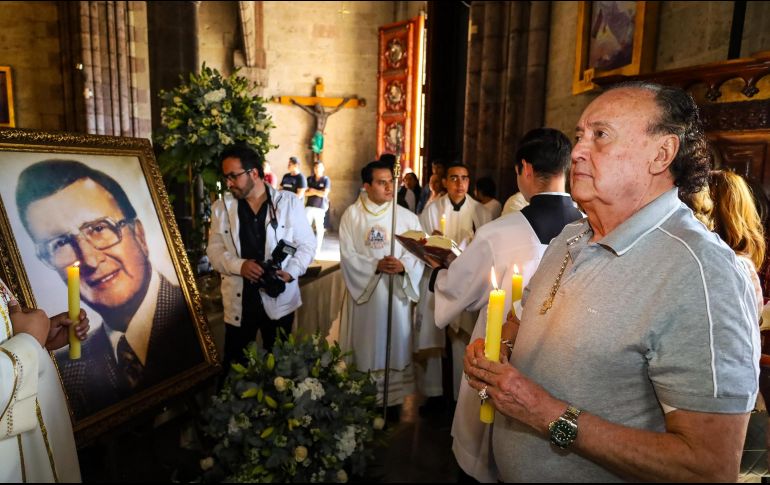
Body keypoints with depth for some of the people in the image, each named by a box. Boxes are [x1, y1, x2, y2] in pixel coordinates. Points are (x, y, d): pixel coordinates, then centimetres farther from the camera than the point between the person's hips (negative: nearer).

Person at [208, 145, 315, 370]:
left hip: (280, 298, -1)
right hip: (239, 300, 1)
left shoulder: (289, 202, -2)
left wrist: (291, 271, -16)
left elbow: (307, 244, 1)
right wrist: (239, 265, -16)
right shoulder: (221, 207, 3)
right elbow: (214, 250, 3)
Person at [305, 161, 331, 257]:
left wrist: (313, 190, -2)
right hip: (309, 206, 2)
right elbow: (305, 192, 1)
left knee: (319, 228, 6)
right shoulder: (310, 179, 9)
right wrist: (317, 192, -11)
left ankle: (317, 249, 14)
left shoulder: (326, 180, 0)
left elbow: (324, 194, -11)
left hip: (320, 207, -2)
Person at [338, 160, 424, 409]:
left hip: (396, 293, 1)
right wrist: (376, 266, -21)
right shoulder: (351, 215, 0)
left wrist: (403, 266, -25)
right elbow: (348, 255, -7)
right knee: (365, 347, 7)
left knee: (395, 347, 7)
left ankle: (393, 399, 22)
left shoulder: (406, 216, 2)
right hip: (363, 291, -1)